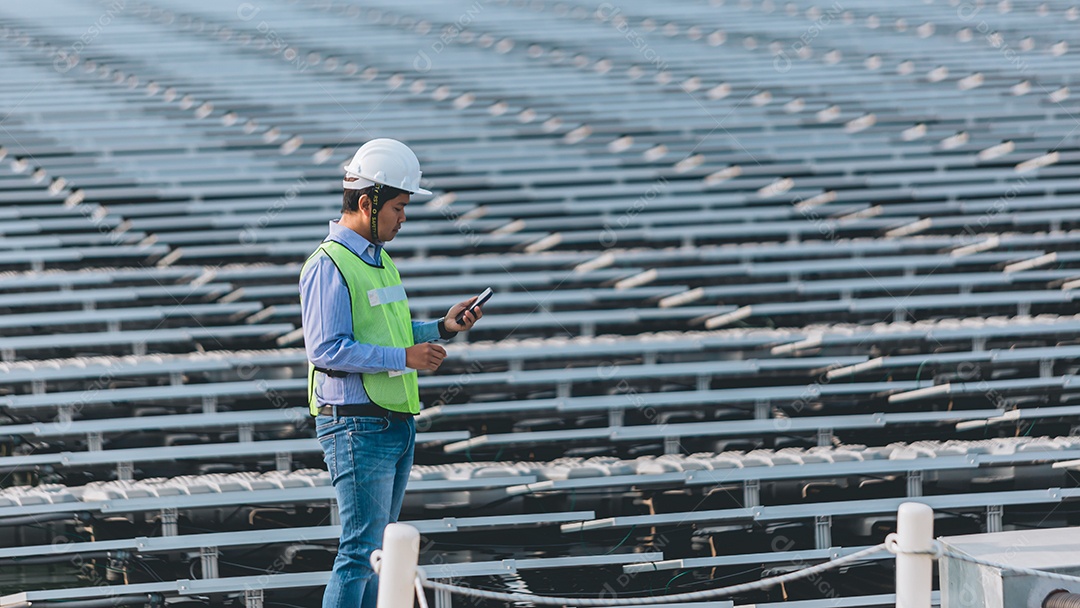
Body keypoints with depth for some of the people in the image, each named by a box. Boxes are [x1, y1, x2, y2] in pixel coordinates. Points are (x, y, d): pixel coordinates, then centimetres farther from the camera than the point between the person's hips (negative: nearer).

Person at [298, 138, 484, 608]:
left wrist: (442, 328, 10)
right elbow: (327, 349, -21)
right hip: (357, 427, -10)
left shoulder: (380, 260, 17)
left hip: (396, 424, 10)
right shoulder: (329, 266, -13)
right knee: (361, 551, -11)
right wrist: (404, 357, -21)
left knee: (378, 550, 11)